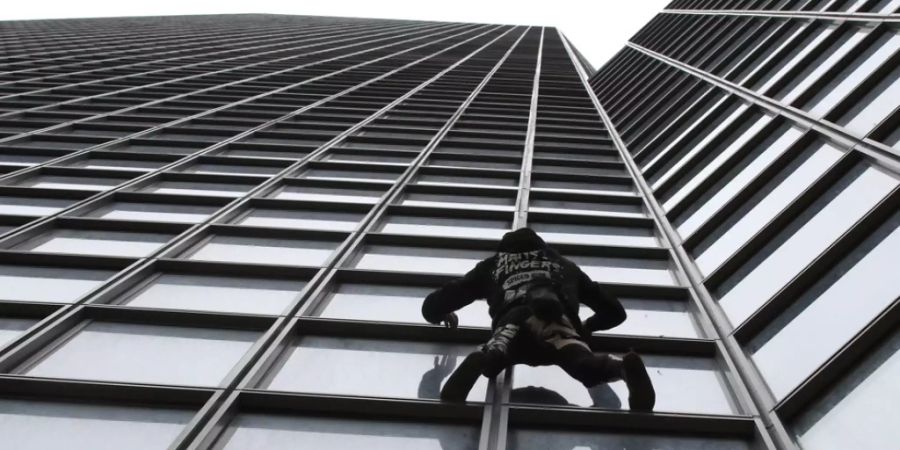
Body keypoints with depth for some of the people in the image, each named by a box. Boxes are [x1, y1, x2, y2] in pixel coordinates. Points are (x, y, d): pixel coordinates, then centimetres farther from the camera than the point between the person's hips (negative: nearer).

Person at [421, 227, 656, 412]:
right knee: (587, 365, -23)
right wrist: (588, 325, 59)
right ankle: (622, 366, -54)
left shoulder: (494, 263, 41)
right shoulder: (563, 264, 45)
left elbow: (432, 306, 37)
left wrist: (444, 316, 58)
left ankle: (481, 360, -57)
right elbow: (615, 311, 42)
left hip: (514, 318, 0)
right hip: (560, 319, 0)